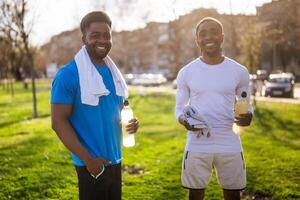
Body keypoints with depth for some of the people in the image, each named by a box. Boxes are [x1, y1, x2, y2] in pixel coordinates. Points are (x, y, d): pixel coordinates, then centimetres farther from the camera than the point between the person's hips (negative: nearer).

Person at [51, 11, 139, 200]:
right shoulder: (69, 75, -15)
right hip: (91, 164, -7)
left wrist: (130, 121, -4)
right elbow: (59, 122, -17)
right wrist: (87, 158, -21)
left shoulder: (113, 72, 7)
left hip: (114, 160, 7)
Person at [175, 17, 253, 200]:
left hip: (230, 144, 1)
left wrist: (248, 116, -14)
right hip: (197, 145, 0)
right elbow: (179, 108, 6)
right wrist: (184, 121, -17)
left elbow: (246, 105, 10)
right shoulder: (186, 72, 0)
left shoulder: (239, 71, 1)